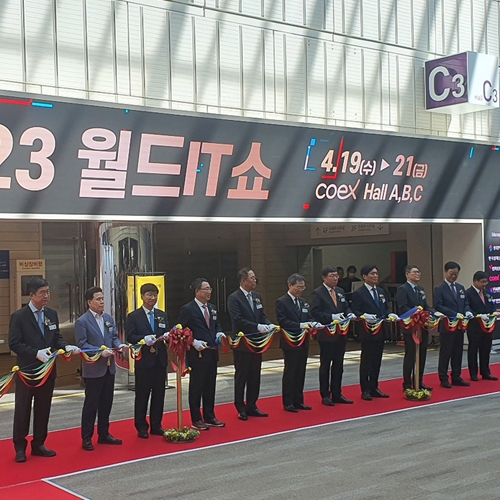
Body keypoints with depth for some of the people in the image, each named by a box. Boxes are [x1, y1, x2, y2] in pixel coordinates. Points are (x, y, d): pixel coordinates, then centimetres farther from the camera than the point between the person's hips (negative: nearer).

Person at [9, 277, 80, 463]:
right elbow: (14, 343, -15)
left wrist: (66, 347, -10)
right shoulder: (19, 316, -10)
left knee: (43, 409, 12)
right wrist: (36, 353, -25)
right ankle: (20, 447, 16)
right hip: (27, 370, -5)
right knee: (22, 409, 4)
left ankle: (38, 444, 24)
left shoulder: (52, 314, 7)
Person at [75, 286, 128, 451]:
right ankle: (86, 438, 10)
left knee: (106, 403, 14)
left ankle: (104, 434, 25)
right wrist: (100, 351, -24)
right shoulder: (82, 321, -10)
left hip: (109, 367, 7)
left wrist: (119, 345, -8)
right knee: (91, 404, 1)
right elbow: (82, 344, -15)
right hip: (93, 369, -7)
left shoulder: (108, 318, 10)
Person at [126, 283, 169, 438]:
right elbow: (130, 337, -8)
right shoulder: (134, 316, -1)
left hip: (160, 360, 5)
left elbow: (167, 333, 12)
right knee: (142, 395, 1)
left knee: (159, 394, 9)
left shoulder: (162, 315, 14)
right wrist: (144, 339, -24)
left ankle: (156, 425, 19)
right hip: (144, 360, -5)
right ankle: (141, 427, 10)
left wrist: (167, 336, -11)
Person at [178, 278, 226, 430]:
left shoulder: (212, 308, 12)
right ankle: (196, 420, 11)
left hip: (212, 353, 7)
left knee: (210, 386, 13)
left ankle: (209, 417, 24)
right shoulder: (187, 309, -10)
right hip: (197, 354, -7)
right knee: (196, 387, 2)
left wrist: (219, 333, 1)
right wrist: (193, 342, -19)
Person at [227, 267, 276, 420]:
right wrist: (258, 327, -26)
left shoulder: (257, 296, 11)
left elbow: (262, 316, 14)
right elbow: (238, 320, -21)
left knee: (255, 376, 12)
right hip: (242, 344, -7)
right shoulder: (234, 298, -12)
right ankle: (241, 409, 12)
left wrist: (269, 324, -7)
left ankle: (251, 406, 22)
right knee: (241, 377, 3)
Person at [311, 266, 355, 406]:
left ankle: (336, 394, 20)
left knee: (338, 364, 12)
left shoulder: (340, 291, 12)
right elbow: (315, 312, -17)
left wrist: (349, 314, -5)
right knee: (325, 365, 4)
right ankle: (325, 396, 11)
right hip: (326, 335, -7)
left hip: (341, 333, 7)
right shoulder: (318, 293, -9)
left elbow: (346, 307, 18)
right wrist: (332, 317, -26)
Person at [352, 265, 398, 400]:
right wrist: (366, 316, -27)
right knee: (366, 360, 0)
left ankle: (374, 388, 20)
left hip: (380, 331, 7)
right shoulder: (359, 293, -7)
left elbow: (386, 308, 19)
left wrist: (390, 315, -1)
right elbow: (355, 312, -11)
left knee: (377, 360, 11)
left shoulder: (381, 291, 15)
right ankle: (365, 390, 6)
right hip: (367, 332, -7)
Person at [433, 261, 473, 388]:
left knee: (458, 352, 10)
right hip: (446, 326, -6)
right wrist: (455, 314, -22)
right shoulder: (439, 289, -6)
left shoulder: (461, 288, 15)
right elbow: (438, 306, -15)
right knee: (445, 353, -1)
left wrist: (467, 311, -7)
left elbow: (466, 303, 17)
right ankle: (443, 379, 5)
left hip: (460, 325, 6)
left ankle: (456, 377, 18)